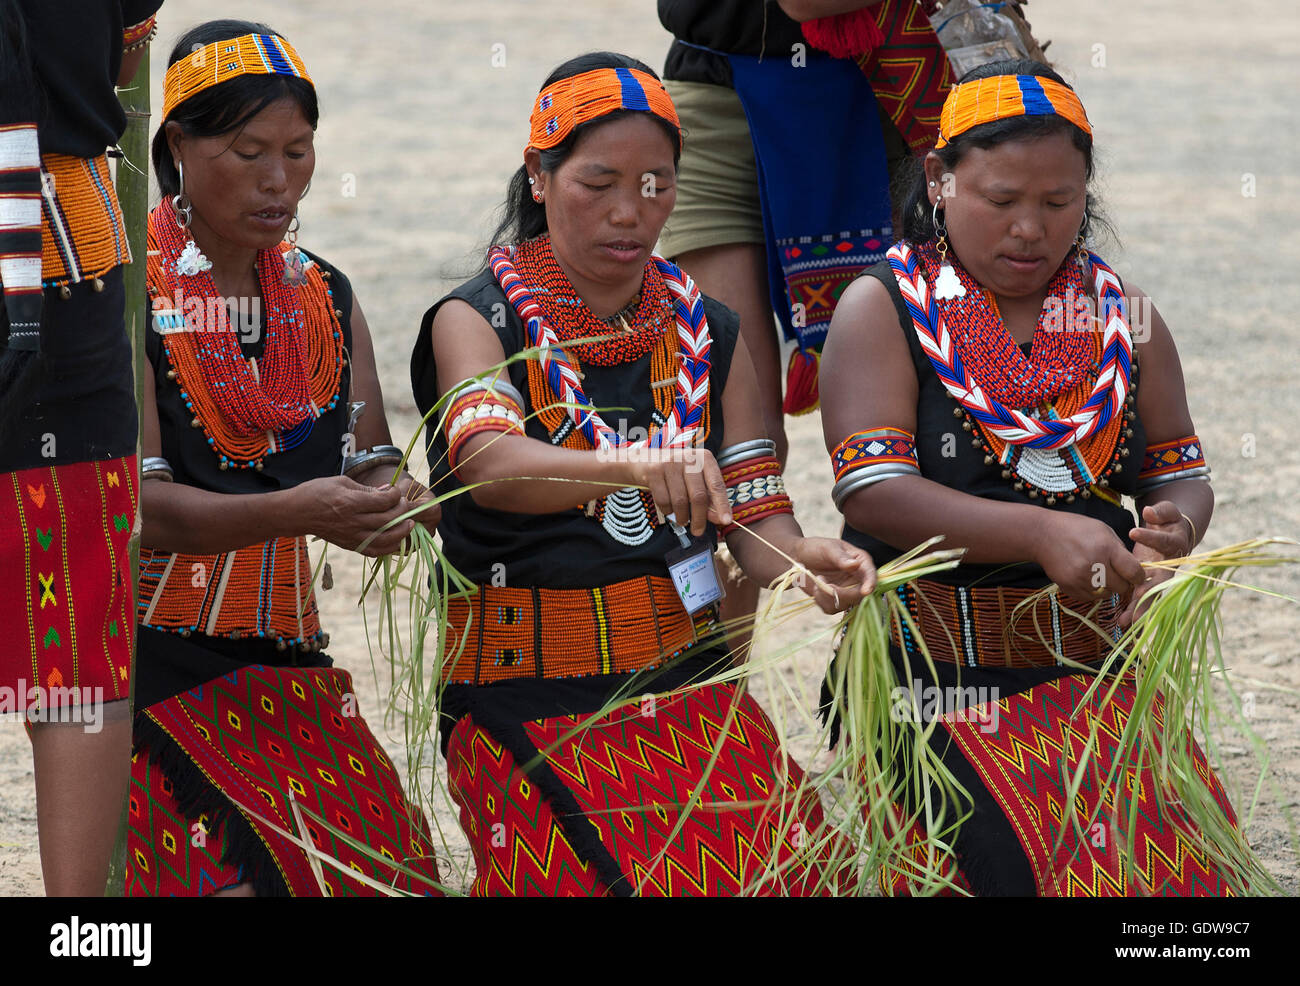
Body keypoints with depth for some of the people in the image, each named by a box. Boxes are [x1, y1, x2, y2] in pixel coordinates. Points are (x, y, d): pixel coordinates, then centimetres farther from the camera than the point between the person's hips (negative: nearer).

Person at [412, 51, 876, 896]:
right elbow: (489, 464, -24)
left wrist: (805, 561, -20)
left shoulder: (709, 335, 10)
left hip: (690, 683, 4)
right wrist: (637, 468, -42)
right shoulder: (477, 321, -4)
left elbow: (754, 518, 4)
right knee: (613, 883, -21)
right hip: (534, 710, -4)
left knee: (772, 870, -15)